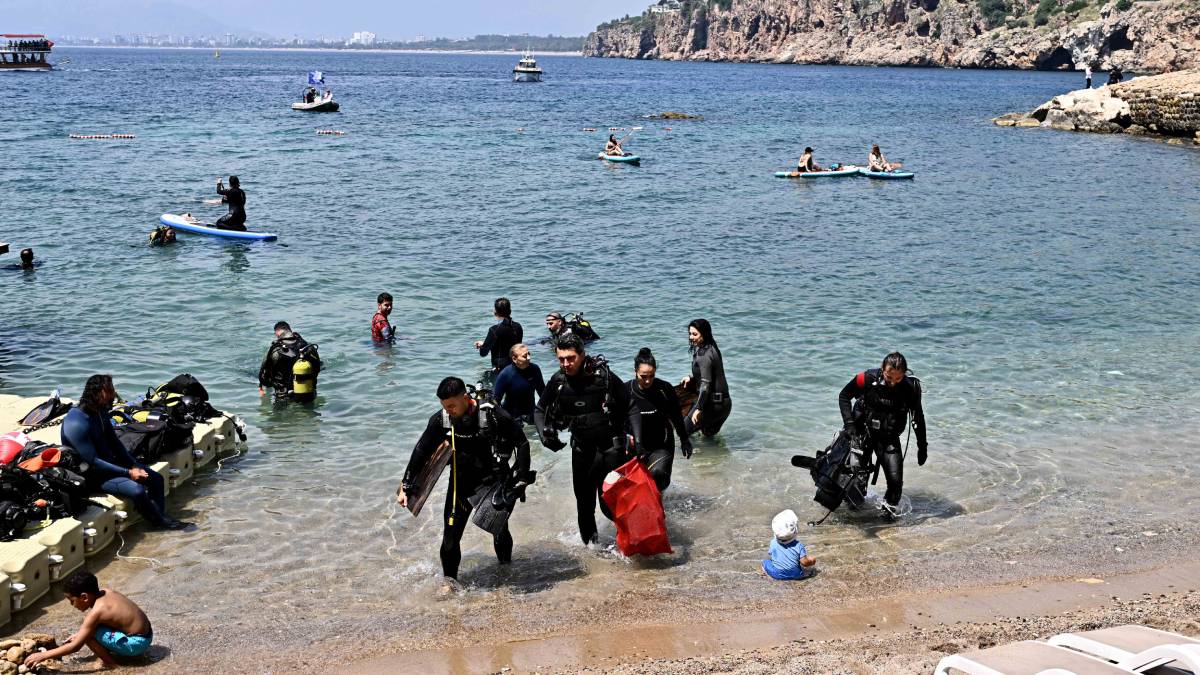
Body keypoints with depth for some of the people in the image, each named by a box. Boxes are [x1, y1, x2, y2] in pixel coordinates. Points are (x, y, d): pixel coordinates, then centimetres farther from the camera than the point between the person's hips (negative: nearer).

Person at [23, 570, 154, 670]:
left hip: (136, 643, -9)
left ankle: (111, 662, 0)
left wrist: (42, 656, -11)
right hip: (144, 634, 9)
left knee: (90, 632, -14)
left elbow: (75, 646, -16)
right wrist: (79, 634, 17)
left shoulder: (96, 611, -21)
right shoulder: (105, 592, 1)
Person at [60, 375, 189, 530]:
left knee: (155, 478, 0)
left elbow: (114, 442, 9)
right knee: (137, 489, -25)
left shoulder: (100, 412, -1)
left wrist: (134, 466, -3)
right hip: (92, 475, -9)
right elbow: (93, 462, -26)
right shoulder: (76, 423, -28)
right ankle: (160, 523, -3)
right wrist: (128, 472, -22)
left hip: (110, 461, 9)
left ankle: (160, 519, 8)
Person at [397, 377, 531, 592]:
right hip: (461, 483, 2)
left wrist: (521, 478, -12)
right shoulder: (441, 420, -12)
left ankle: (507, 569, 34)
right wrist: (406, 486, -1)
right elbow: (421, 452, -2)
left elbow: (522, 443, -10)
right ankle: (450, 579, 17)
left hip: (494, 481, -2)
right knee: (451, 533, -2)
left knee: (499, 531, 6)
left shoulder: (493, 416, -21)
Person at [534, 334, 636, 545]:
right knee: (584, 501, 12)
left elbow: (629, 408, -7)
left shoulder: (604, 376, -15)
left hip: (611, 446, -4)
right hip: (582, 448, 4)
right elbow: (540, 411, 10)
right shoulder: (558, 381, -5)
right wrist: (544, 433, -8)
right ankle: (589, 542, 30)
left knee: (610, 504, -6)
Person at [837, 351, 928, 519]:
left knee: (895, 479, -10)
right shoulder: (868, 379, -19)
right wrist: (849, 423, -14)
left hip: (889, 438, 0)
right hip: (862, 432, 0)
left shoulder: (910, 388, -15)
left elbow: (918, 418, 0)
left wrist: (922, 447, 6)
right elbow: (844, 396, -3)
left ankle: (889, 506, 19)